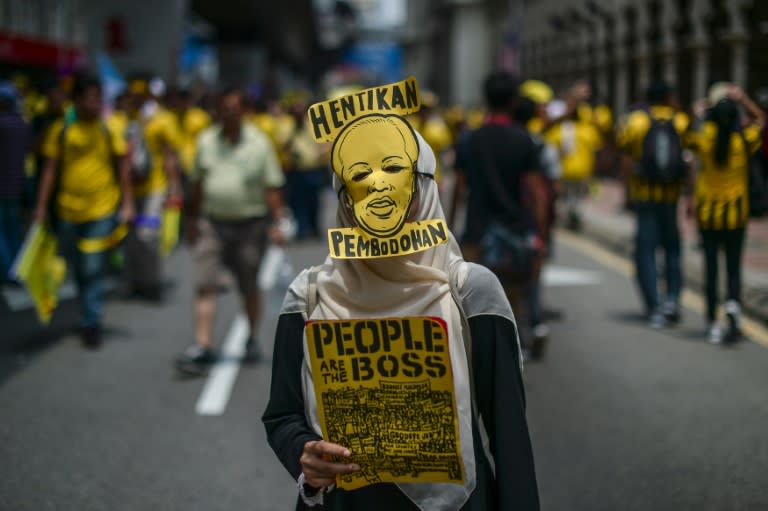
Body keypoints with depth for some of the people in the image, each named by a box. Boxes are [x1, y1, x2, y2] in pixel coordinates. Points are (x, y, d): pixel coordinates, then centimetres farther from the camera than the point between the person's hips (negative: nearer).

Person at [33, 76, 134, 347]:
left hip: (103, 211, -2)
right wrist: (41, 206, -1)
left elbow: (123, 168, 5)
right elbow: (50, 169, 3)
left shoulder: (109, 130, -1)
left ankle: (91, 324, 2)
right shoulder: (61, 130, -1)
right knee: (79, 269, 14)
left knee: (94, 268, -6)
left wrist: (127, 204, 0)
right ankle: (89, 315, 33)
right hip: (68, 211, 2)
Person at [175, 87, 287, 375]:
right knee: (205, 285, -8)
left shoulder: (259, 144, -4)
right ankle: (202, 347, -9)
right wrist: (193, 220, 15)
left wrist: (277, 222, -12)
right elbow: (198, 184, 14)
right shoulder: (206, 141, 5)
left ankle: (252, 340, 28)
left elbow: (272, 187, -5)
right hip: (212, 222, 2)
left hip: (249, 224, -2)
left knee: (248, 287, 9)